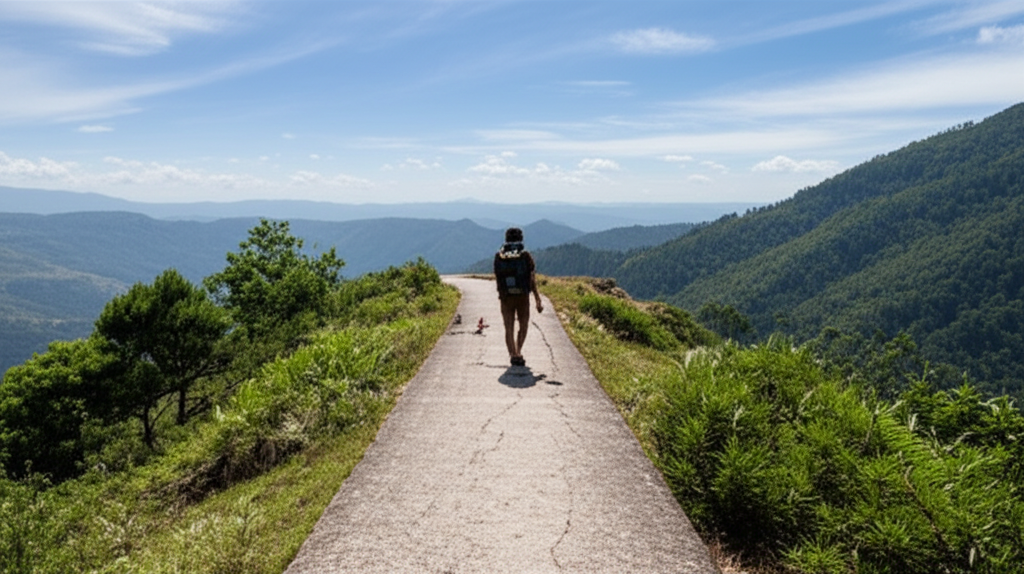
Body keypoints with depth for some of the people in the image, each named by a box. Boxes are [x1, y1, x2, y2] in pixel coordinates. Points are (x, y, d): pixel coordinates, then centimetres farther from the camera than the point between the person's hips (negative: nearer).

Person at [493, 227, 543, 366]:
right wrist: (538, 301, -4)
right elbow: (532, 281, -7)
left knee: (509, 329, 7)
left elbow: (497, 277, 8)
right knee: (523, 326, 18)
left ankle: (514, 355, -5)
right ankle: (517, 352, 9)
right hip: (523, 297, -1)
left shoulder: (498, 256, -1)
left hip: (506, 298, 1)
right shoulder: (526, 256, -6)